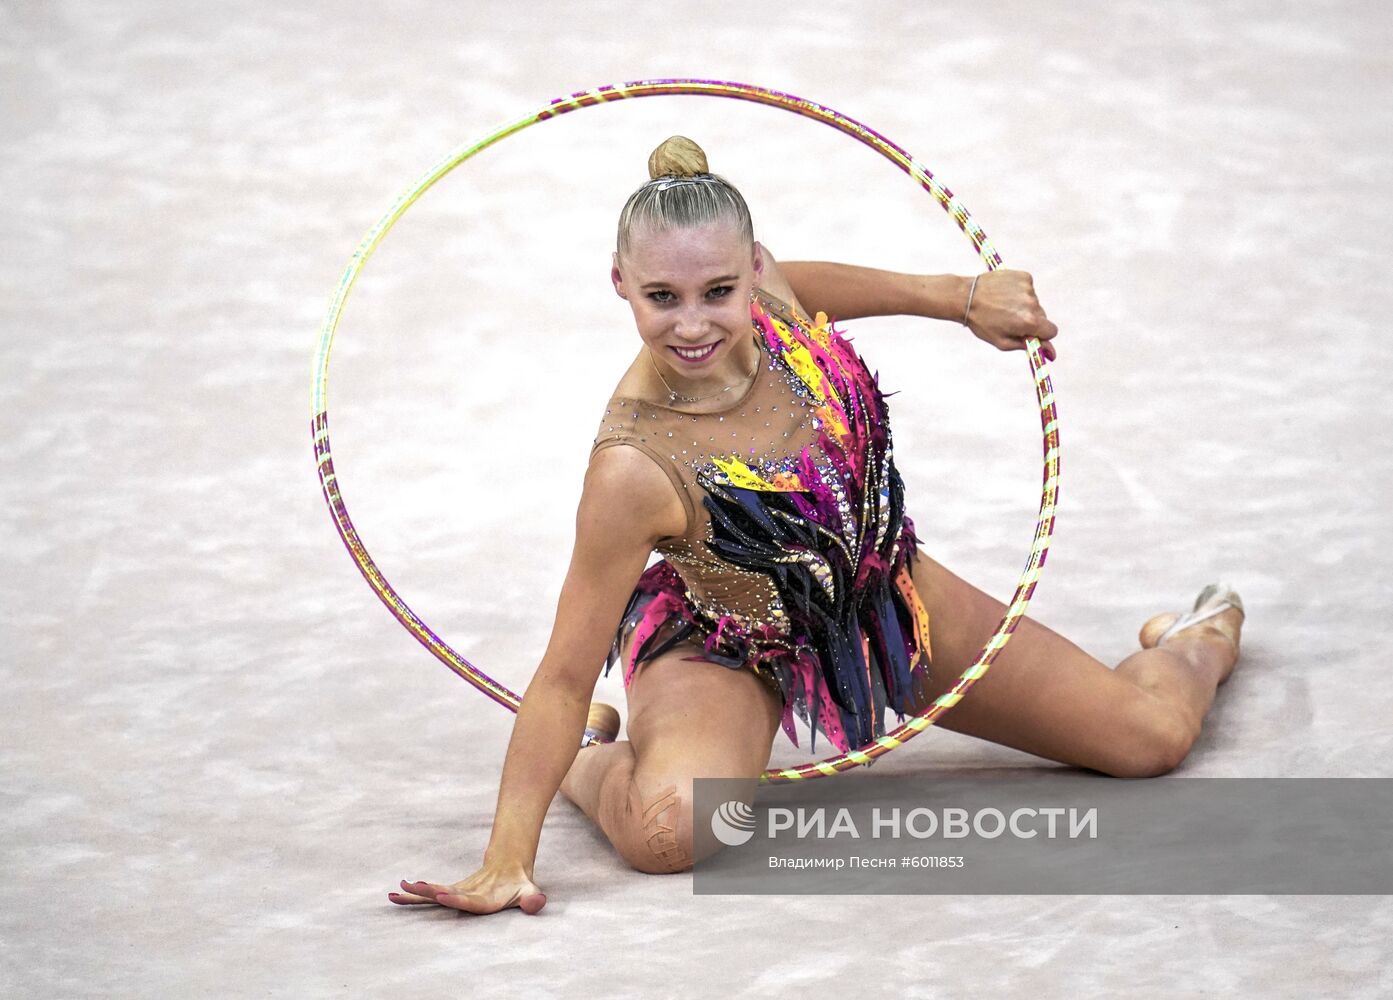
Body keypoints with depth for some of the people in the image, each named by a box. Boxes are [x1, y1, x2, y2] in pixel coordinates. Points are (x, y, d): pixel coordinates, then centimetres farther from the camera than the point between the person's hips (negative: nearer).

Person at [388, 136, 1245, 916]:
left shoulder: (759, 293, -23)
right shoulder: (637, 472, -38)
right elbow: (567, 677, -32)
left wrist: (962, 299, 5)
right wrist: (508, 860, -35)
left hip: (881, 589, 6)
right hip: (733, 646, -6)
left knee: (1149, 737, 6)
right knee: (668, 829, -39)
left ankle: (1193, 647, 46)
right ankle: (594, 762, 0)